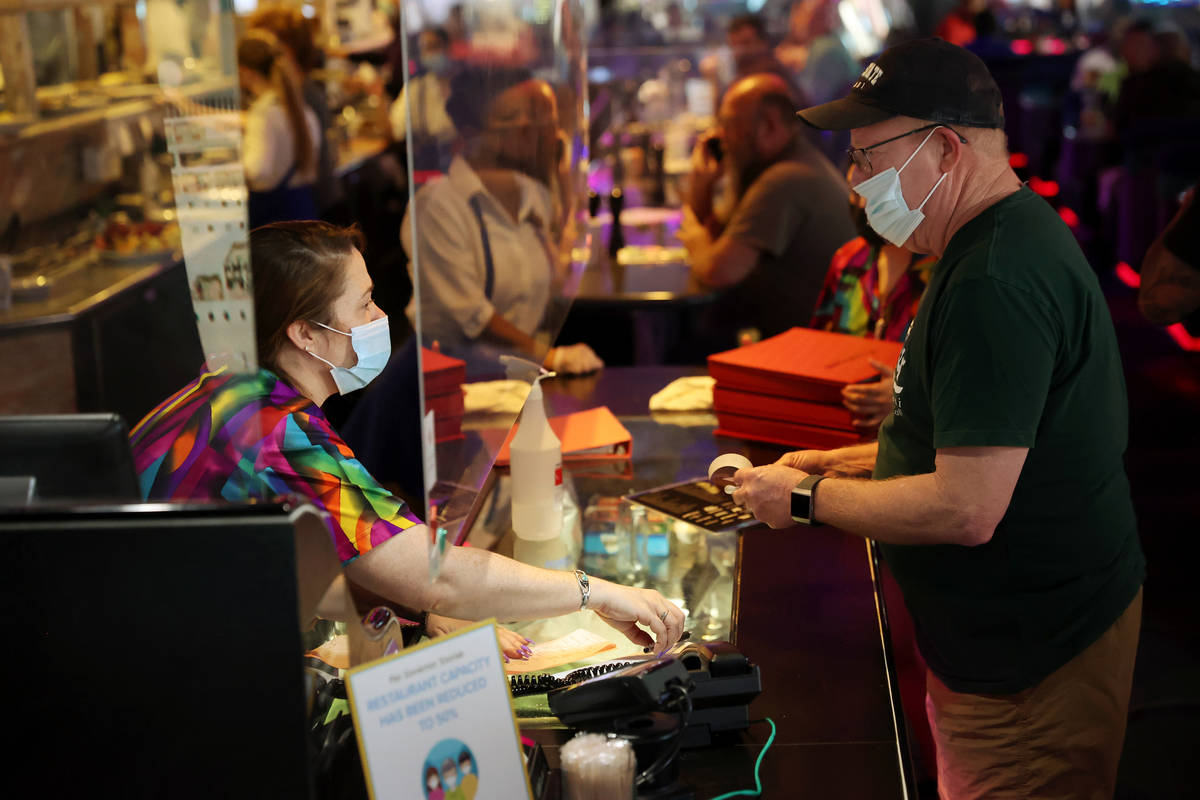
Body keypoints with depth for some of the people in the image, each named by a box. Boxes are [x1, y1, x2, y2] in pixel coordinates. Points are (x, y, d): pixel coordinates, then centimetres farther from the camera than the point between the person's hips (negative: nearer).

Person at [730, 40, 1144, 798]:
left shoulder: (996, 281, -27)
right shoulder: (1011, 238, 9)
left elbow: (966, 509, -30)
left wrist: (806, 498, -17)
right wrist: (843, 462, 10)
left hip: (1028, 663, -10)